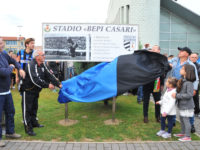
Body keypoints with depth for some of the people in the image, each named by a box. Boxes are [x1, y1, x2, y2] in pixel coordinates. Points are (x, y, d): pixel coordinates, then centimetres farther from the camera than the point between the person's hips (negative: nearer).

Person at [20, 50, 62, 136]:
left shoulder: (42, 65, 3)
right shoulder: (31, 65, -24)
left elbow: (49, 75, 3)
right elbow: (35, 80, -33)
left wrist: (58, 84, -3)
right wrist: (47, 85, -31)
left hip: (35, 91, 9)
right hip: (27, 91, -9)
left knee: (34, 107, 19)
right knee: (27, 109, -2)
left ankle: (34, 122, 35)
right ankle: (28, 128, 3)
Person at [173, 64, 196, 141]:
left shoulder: (189, 83, -23)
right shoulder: (182, 80, 5)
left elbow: (189, 95, -26)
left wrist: (177, 95, -24)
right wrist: (175, 94, 2)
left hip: (186, 106, -9)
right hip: (182, 105, 9)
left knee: (186, 120, 2)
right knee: (182, 119, 20)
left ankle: (188, 136, 17)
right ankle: (183, 133, 37)